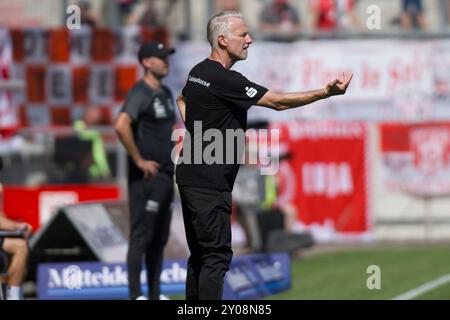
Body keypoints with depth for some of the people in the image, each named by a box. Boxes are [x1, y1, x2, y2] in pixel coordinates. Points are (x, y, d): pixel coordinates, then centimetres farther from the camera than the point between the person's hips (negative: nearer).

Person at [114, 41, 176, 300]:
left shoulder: (166, 93, 16)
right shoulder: (140, 93, -12)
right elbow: (121, 125, -27)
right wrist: (138, 160, -22)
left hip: (166, 174, 9)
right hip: (147, 175, -9)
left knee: (160, 238, 12)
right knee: (141, 236, -8)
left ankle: (155, 295, 18)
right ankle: (136, 295, -8)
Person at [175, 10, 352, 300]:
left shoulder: (199, 71, 12)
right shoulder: (224, 80, -18)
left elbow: (182, 99, 34)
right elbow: (277, 101, -20)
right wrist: (326, 92, -21)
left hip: (190, 176, 10)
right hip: (210, 183, -10)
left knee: (200, 254, 14)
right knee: (217, 255, -9)